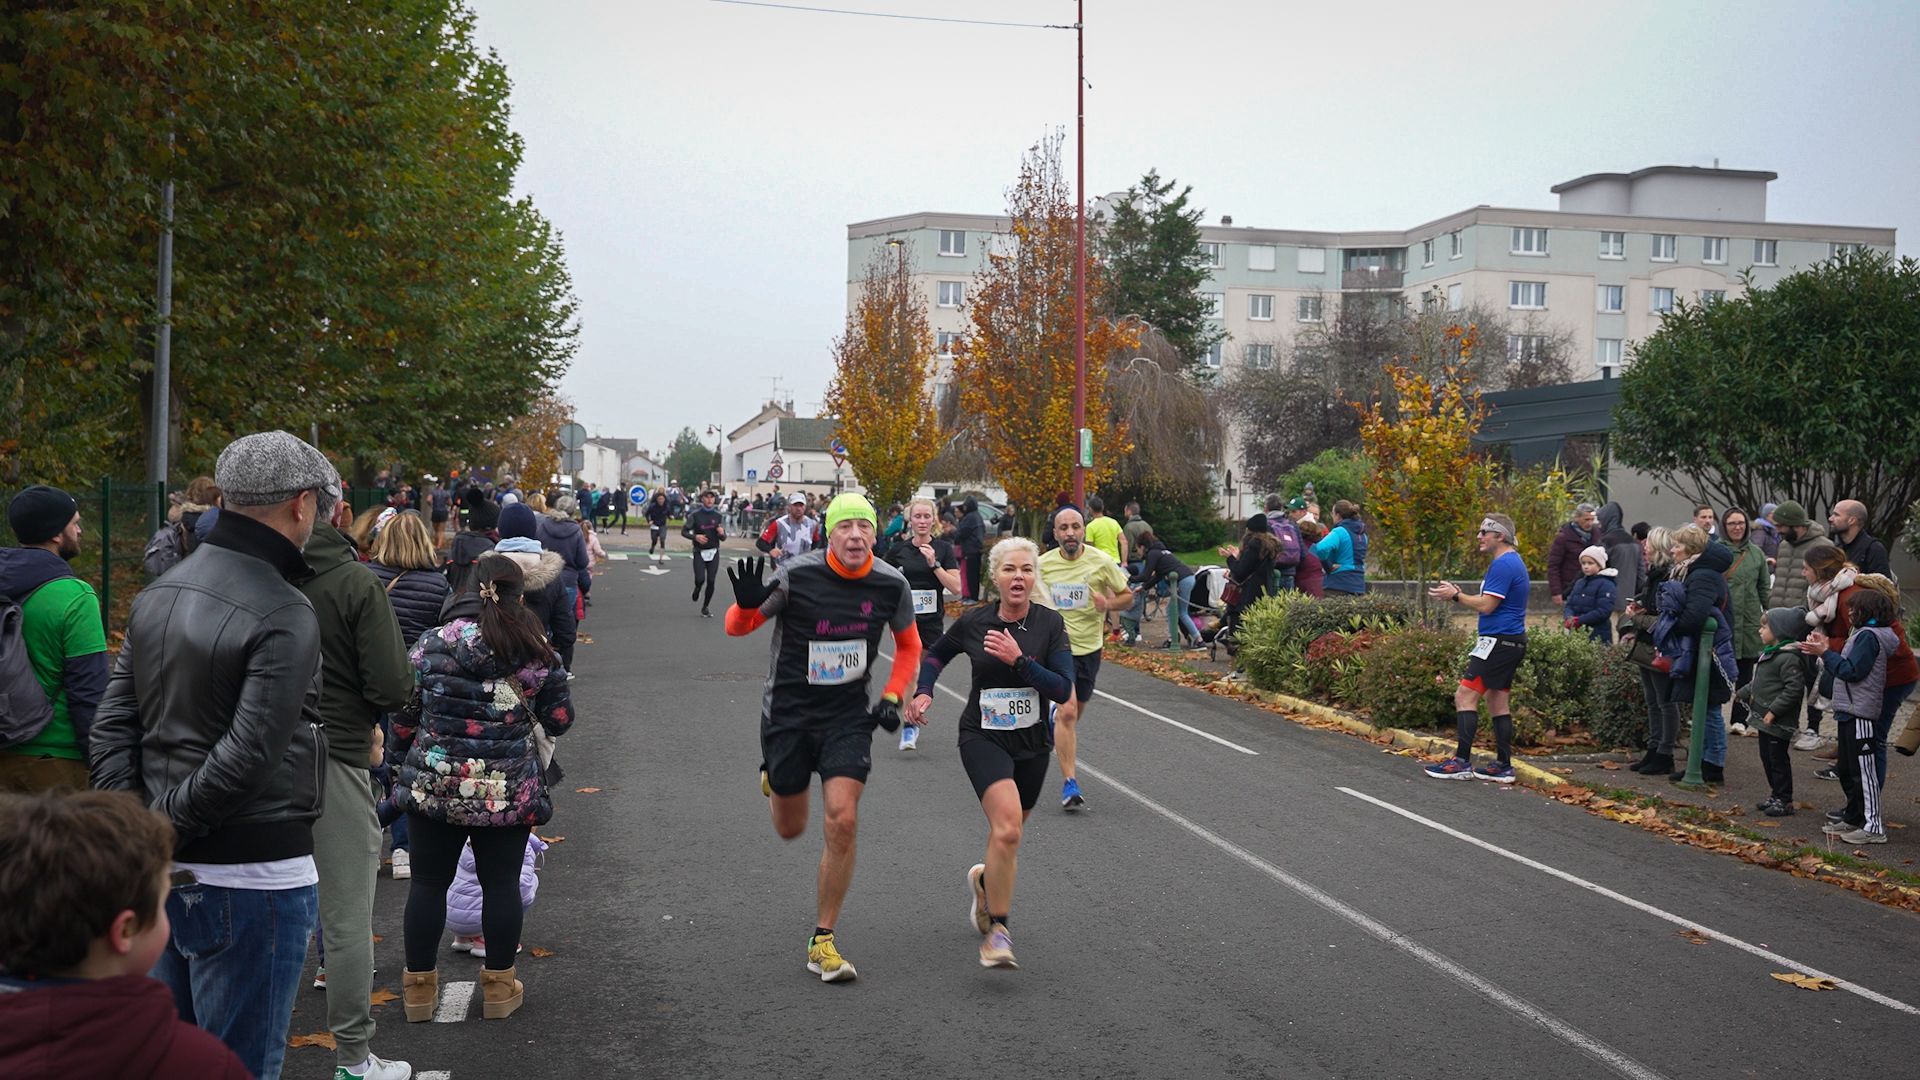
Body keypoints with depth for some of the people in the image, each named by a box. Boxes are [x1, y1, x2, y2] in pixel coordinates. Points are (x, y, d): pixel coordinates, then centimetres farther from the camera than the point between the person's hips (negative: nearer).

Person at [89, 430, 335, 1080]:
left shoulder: (159, 595, 9)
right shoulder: (285, 618, -18)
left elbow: (111, 726, 9)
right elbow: (250, 755, -25)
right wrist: (167, 824, -13)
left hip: (169, 874, 8)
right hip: (252, 878, -8)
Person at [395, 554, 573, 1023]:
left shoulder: (429, 645, -4)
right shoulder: (537, 653, -5)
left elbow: (403, 718, 0)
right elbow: (559, 720, 2)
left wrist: (408, 756, 19)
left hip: (434, 785, 1)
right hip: (509, 791, 0)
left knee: (428, 881, 11)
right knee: (501, 883, 10)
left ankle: (419, 985, 19)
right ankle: (499, 986, 19)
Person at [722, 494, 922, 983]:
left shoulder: (891, 584, -7)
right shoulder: (796, 574, -15)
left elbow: (909, 646, 11)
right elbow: (737, 628, -6)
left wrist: (891, 698, -1)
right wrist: (748, 604, -29)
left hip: (848, 716, 1)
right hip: (788, 711, -1)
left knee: (842, 821, -14)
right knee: (790, 829, 11)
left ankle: (822, 942, 1)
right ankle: (773, 777, 49)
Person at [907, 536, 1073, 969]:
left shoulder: (1051, 623, -6)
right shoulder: (973, 622, -5)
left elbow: (1063, 690, -13)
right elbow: (936, 654, 15)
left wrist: (1019, 660, -23)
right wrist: (923, 691, -1)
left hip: (1032, 742, 3)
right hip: (983, 736, -3)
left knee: (1008, 833, 18)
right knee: (1007, 826, -25)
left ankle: (984, 880, 53)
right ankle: (996, 930, -17)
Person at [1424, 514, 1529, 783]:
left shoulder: (1503, 564, -16)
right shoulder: (1515, 562, 17)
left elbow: (1486, 605, -19)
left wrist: (1455, 596, -7)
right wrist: (1458, 595, 14)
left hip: (1498, 641, -11)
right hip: (1512, 642, 11)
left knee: (1465, 696, -9)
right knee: (1498, 701, 12)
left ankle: (1462, 761, -10)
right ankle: (1503, 766, 14)